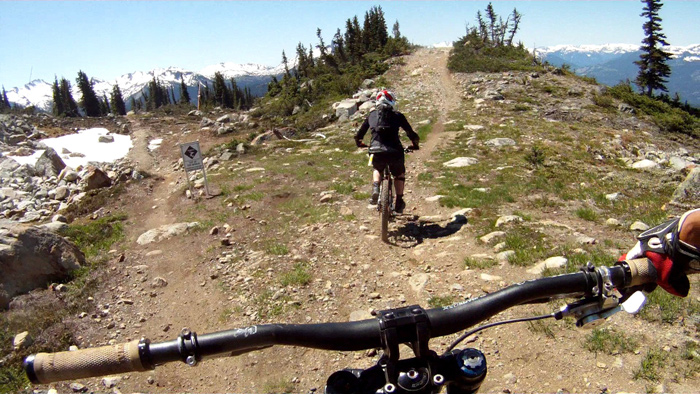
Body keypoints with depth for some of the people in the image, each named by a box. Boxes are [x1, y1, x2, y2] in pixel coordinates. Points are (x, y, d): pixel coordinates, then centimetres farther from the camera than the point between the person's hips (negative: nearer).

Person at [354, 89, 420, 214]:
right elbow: (412, 134, 8)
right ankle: (399, 203, 24)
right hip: (394, 152, -1)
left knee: (377, 170, 35)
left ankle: (375, 188, 8)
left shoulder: (371, 115, 14)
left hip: (377, 152, 1)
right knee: (399, 174, 28)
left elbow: (359, 135, 16)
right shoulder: (397, 115, 9)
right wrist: (415, 145, 29)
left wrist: (359, 143, 39)